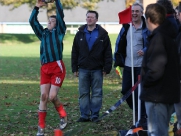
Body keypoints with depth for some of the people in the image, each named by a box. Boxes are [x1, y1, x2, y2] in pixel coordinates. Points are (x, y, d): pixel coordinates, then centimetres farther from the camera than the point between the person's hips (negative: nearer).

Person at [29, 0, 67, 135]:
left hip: (57, 67, -4)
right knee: (43, 96, -2)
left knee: (52, 96, -9)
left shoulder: (59, 32, 9)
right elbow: (32, 21, 14)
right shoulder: (43, 33, 19)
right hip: (45, 68, 4)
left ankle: (63, 115, 19)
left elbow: (60, 15, 0)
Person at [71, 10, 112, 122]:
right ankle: (85, 115, 8)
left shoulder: (103, 34, 1)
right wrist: (75, 68, 4)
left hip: (97, 70, -2)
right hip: (83, 69, 2)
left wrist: (107, 68, -6)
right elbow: (75, 52, 10)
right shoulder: (80, 34, 8)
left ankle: (95, 115, 7)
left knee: (97, 93, 2)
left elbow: (108, 53, -1)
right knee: (83, 93, 3)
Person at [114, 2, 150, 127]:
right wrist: (118, 59, 8)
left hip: (141, 66, -5)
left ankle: (143, 117, 4)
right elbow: (119, 44, 14)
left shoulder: (147, 28, -5)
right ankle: (137, 111, 26)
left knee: (140, 92, -6)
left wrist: (145, 51, -19)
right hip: (128, 65, 5)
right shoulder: (126, 27, 9)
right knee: (125, 91, 7)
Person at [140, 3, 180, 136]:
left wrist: (145, 82, -9)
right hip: (169, 93, 10)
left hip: (157, 95, -10)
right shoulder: (170, 36, 12)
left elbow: (156, 68, -27)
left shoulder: (158, 38, -18)